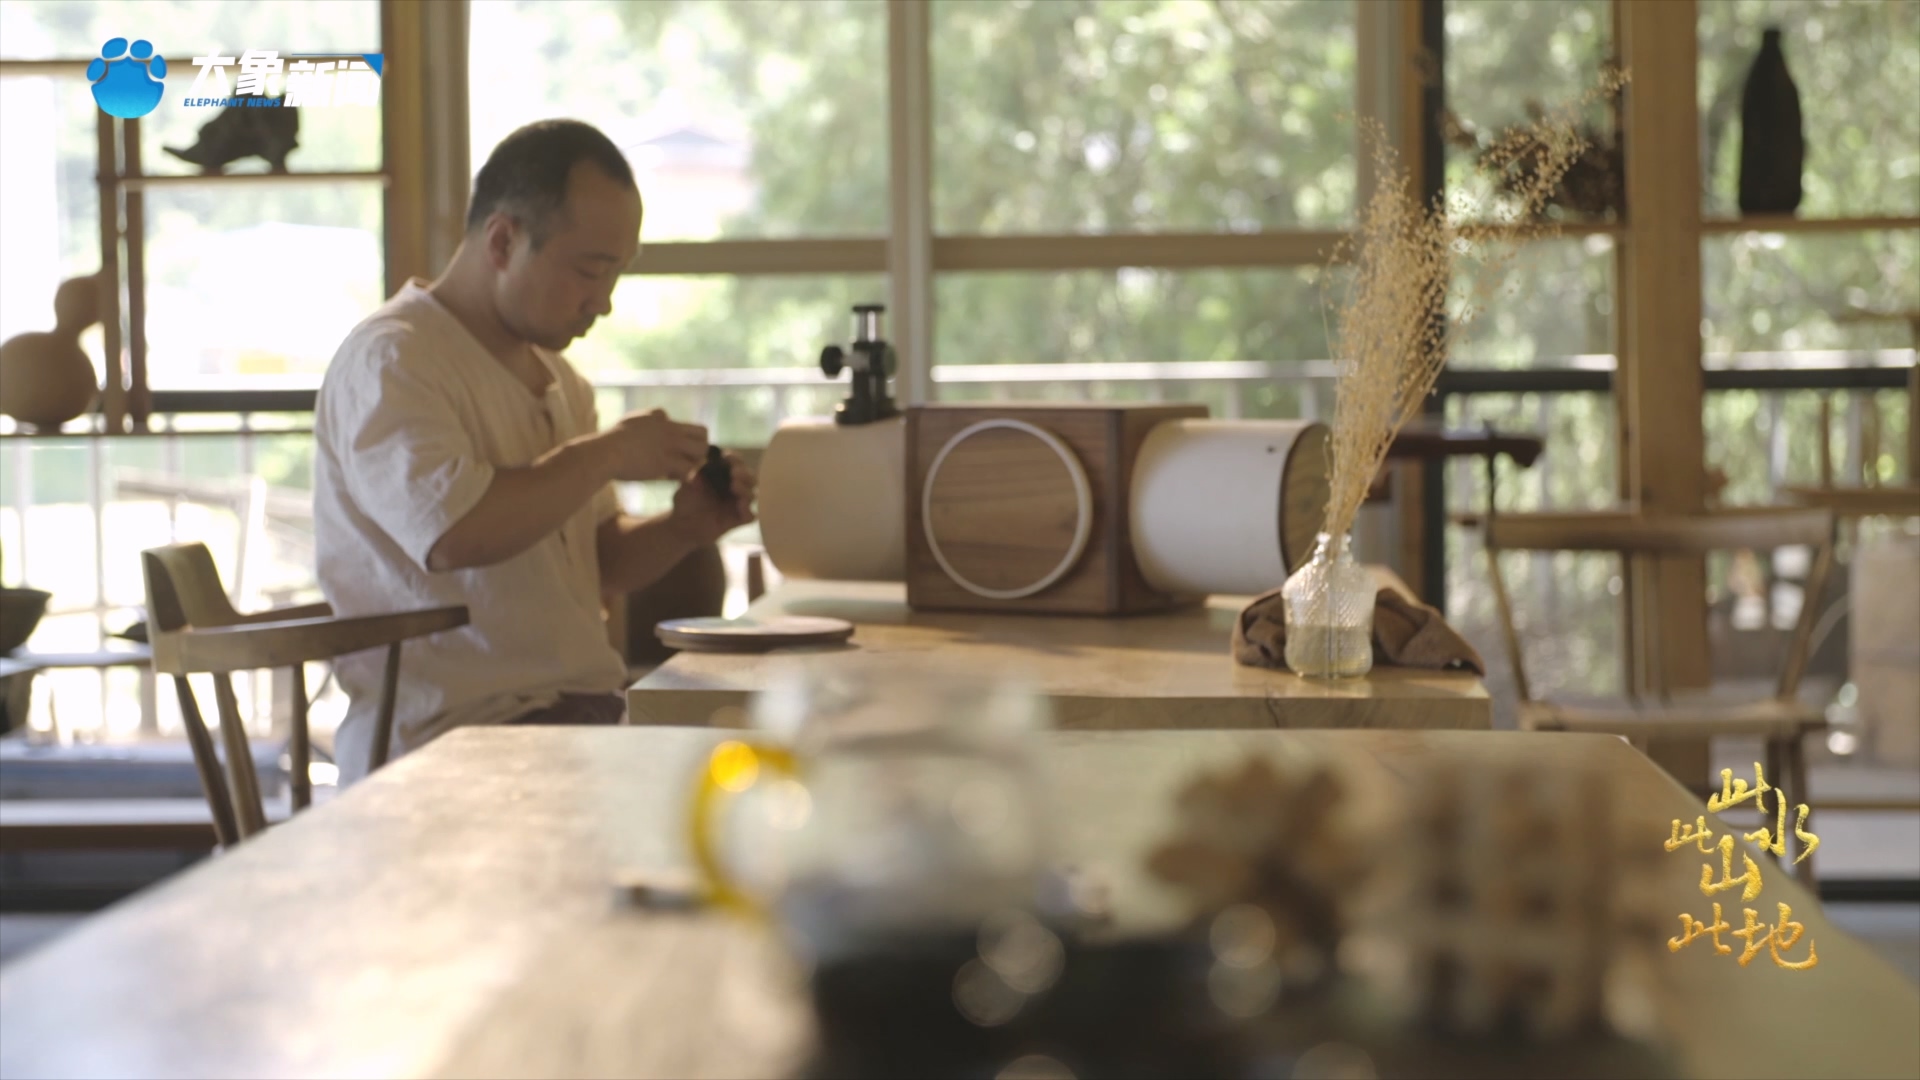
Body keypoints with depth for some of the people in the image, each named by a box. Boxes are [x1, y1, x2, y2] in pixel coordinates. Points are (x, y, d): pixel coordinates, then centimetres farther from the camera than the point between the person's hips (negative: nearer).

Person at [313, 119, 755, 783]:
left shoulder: (555, 379, 20)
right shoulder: (387, 361, -8)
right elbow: (453, 533, -25)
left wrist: (680, 531, 4)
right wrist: (604, 454, -13)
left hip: (581, 716, 9)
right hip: (450, 744, -8)